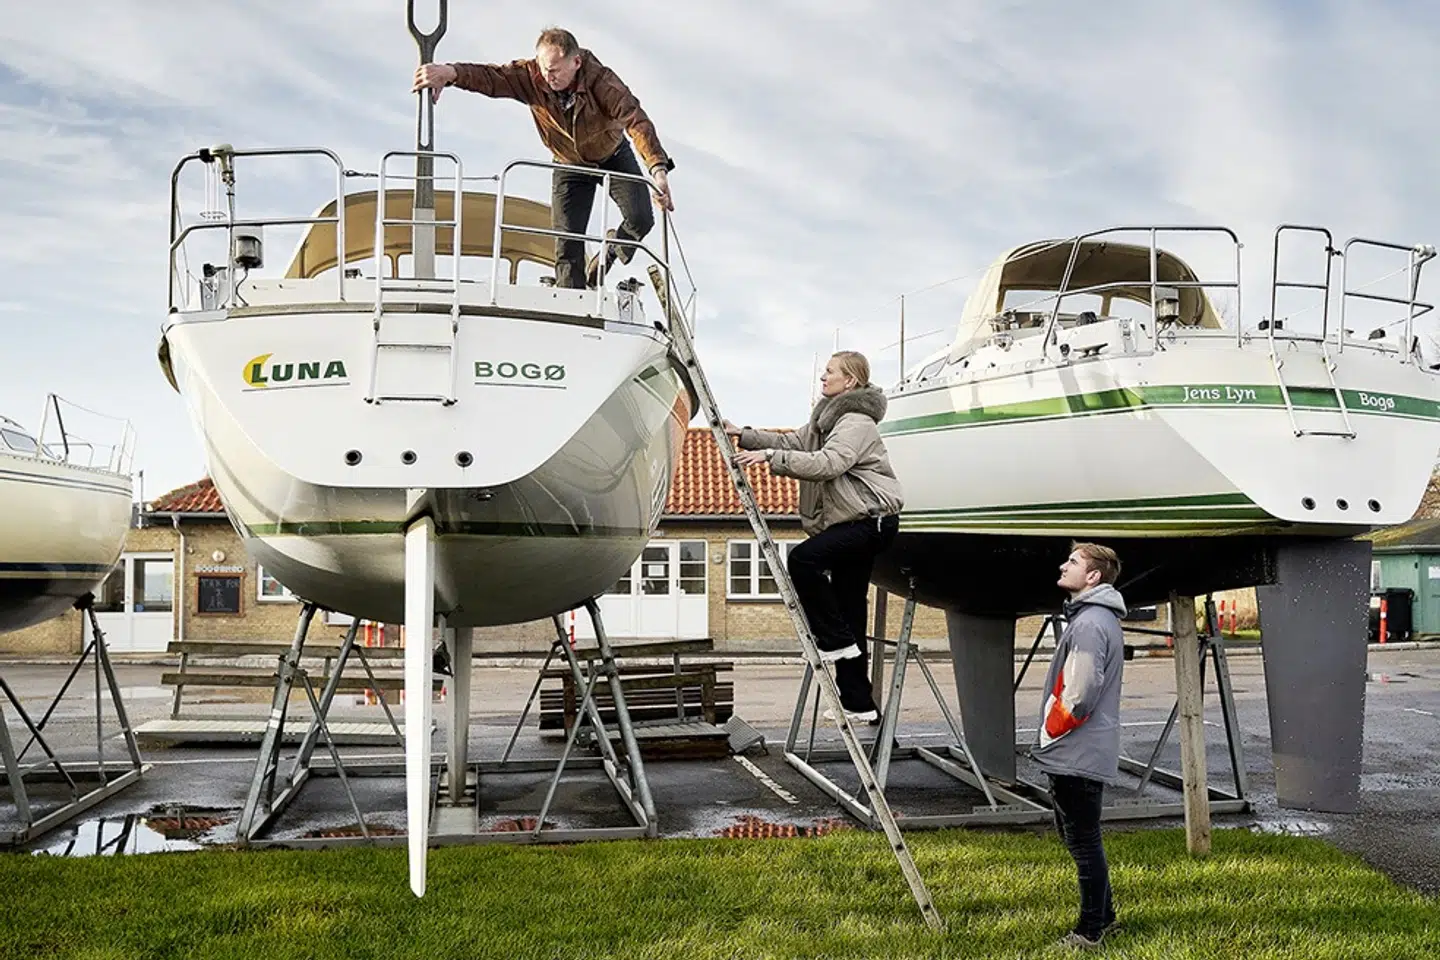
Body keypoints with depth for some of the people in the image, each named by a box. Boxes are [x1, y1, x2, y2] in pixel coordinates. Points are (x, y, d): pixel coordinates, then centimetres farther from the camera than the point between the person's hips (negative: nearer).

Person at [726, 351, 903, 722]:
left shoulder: (857, 422, -14)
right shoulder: (827, 416, 18)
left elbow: (827, 463, -29)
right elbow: (793, 442, 14)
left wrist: (771, 457, -32)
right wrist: (745, 436, 4)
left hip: (872, 520, -10)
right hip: (854, 523, 10)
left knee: (802, 558, -24)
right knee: (849, 612, 8)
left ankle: (835, 639, -11)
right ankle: (858, 704, 12)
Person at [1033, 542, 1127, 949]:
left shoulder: (1090, 624, -20)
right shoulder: (1096, 617, 14)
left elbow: (1078, 696, -25)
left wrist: (1049, 733, -10)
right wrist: (1051, 737, 18)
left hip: (1077, 755, -11)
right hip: (1077, 753, 11)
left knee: (1083, 842, 0)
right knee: (1075, 834, 21)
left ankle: (1090, 932, 10)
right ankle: (1103, 915, 33)